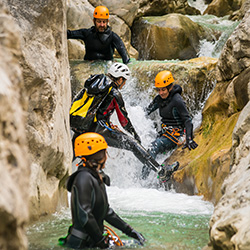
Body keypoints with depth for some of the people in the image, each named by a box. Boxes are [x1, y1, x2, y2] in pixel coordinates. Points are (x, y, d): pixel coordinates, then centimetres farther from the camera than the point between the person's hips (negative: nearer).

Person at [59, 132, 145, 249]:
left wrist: (129, 230, 19)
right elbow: (84, 215, -23)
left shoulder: (97, 177, 15)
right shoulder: (84, 179, -16)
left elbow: (106, 211, 23)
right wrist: (102, 242, -18)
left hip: (93, 241, 9)